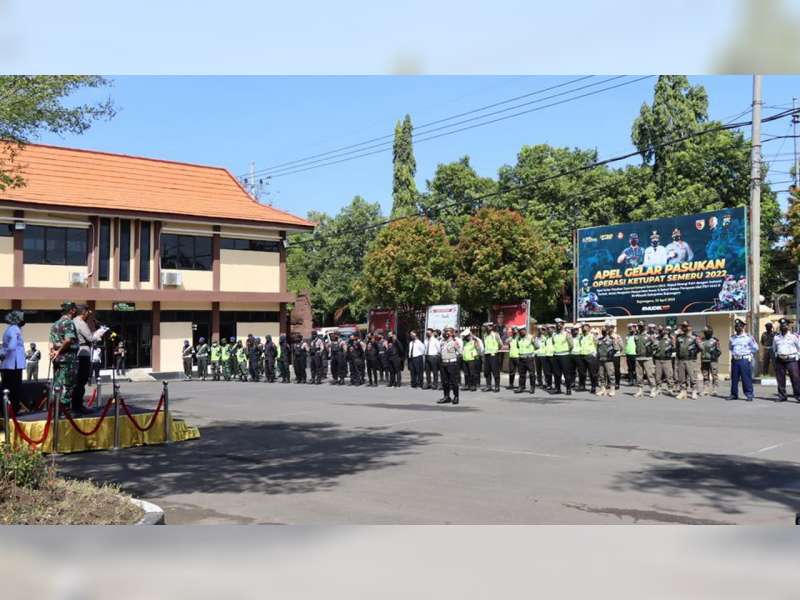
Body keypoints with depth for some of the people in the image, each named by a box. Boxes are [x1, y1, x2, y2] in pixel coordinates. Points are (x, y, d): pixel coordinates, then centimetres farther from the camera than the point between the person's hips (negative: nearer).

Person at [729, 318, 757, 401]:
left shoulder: (748, 337, -2)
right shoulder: (732, 337, 11)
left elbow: (755, 348, 4)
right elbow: (730, 347, 28)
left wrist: (747, 353, 3)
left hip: (745, 360, -4)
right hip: (735, 360, 4)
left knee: (746, 378, -5)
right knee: (734, 378, 7)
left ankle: (749, 395, 1)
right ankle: (734, 394, 15)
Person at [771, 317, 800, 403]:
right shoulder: (776, 337, 12)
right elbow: (774, 349, 22)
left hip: (791, 360, -3)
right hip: (779, 360, 3)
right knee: (780, 379, 3)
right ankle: (782, 396, 9)